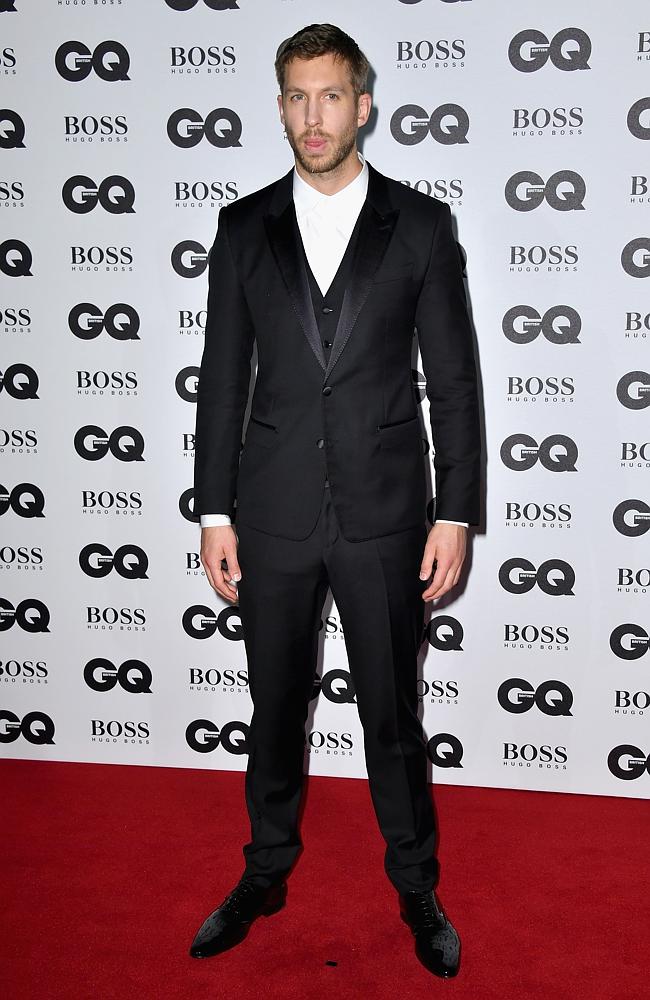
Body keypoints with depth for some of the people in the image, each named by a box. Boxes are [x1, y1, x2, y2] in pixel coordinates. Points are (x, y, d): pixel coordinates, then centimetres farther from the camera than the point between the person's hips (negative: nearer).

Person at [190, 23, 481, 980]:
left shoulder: (421, 224, 0)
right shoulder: (245, 227, 5)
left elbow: (454, 379, -1)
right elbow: (222, 378, 5)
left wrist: (456, 515, -5)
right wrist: (214, 513, 1)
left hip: (384, 516, -1)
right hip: (274, 517, 2)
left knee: (394, 714, 10)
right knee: (276, 709, 15)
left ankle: (417, 886, 31)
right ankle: (266, 872, 36)